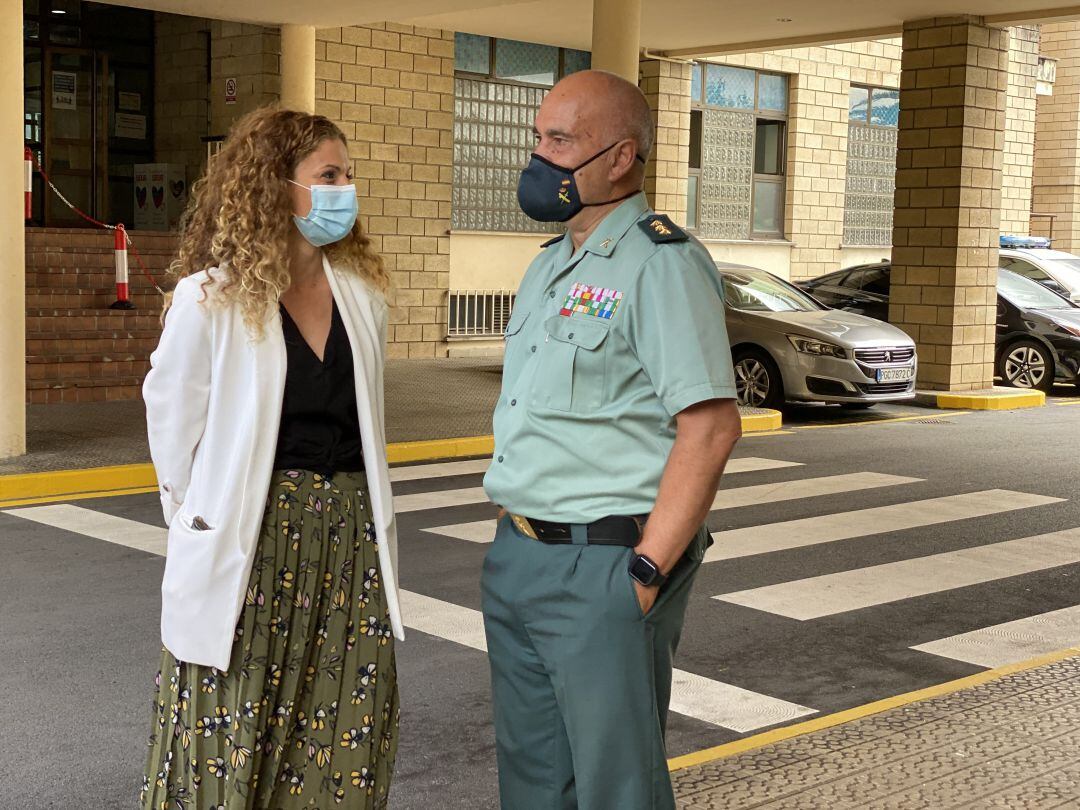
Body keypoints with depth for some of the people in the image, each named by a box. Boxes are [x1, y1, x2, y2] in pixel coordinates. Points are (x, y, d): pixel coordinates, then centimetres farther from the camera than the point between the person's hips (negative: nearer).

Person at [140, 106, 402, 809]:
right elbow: (173, 421, -1)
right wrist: (195, 514, 6)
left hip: (351, 536, 4)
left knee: (347, 741, 8)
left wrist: (350, 504, 15)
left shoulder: (363, 292, 5)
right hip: (250, 542, -4)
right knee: (233, 749, 4)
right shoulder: (212, 299, -10)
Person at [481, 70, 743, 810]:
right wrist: (513, 540, 14)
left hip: (604, 565, -9)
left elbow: (710, 427, -20)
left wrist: (647, 572, -20)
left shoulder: (660, 263, -13)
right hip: (516, 556, 9)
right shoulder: (550, 266, 16)